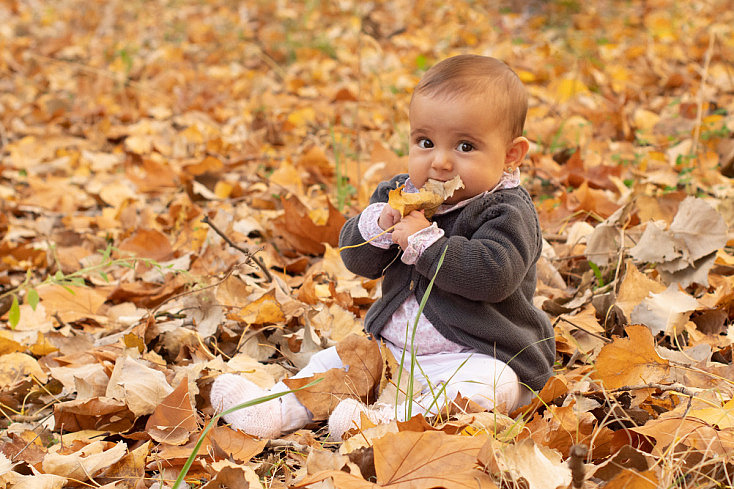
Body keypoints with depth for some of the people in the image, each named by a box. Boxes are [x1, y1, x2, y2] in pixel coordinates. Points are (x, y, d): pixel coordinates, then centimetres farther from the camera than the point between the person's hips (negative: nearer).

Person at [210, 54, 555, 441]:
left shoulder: (507, 212, -14)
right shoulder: (398, 195, 7)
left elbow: (493, 275, -29)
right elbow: (357, 259, 3)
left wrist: (424, 241, -26)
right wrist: (380, 225, -20)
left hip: (480, 356, -7)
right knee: (337, 359, 5)